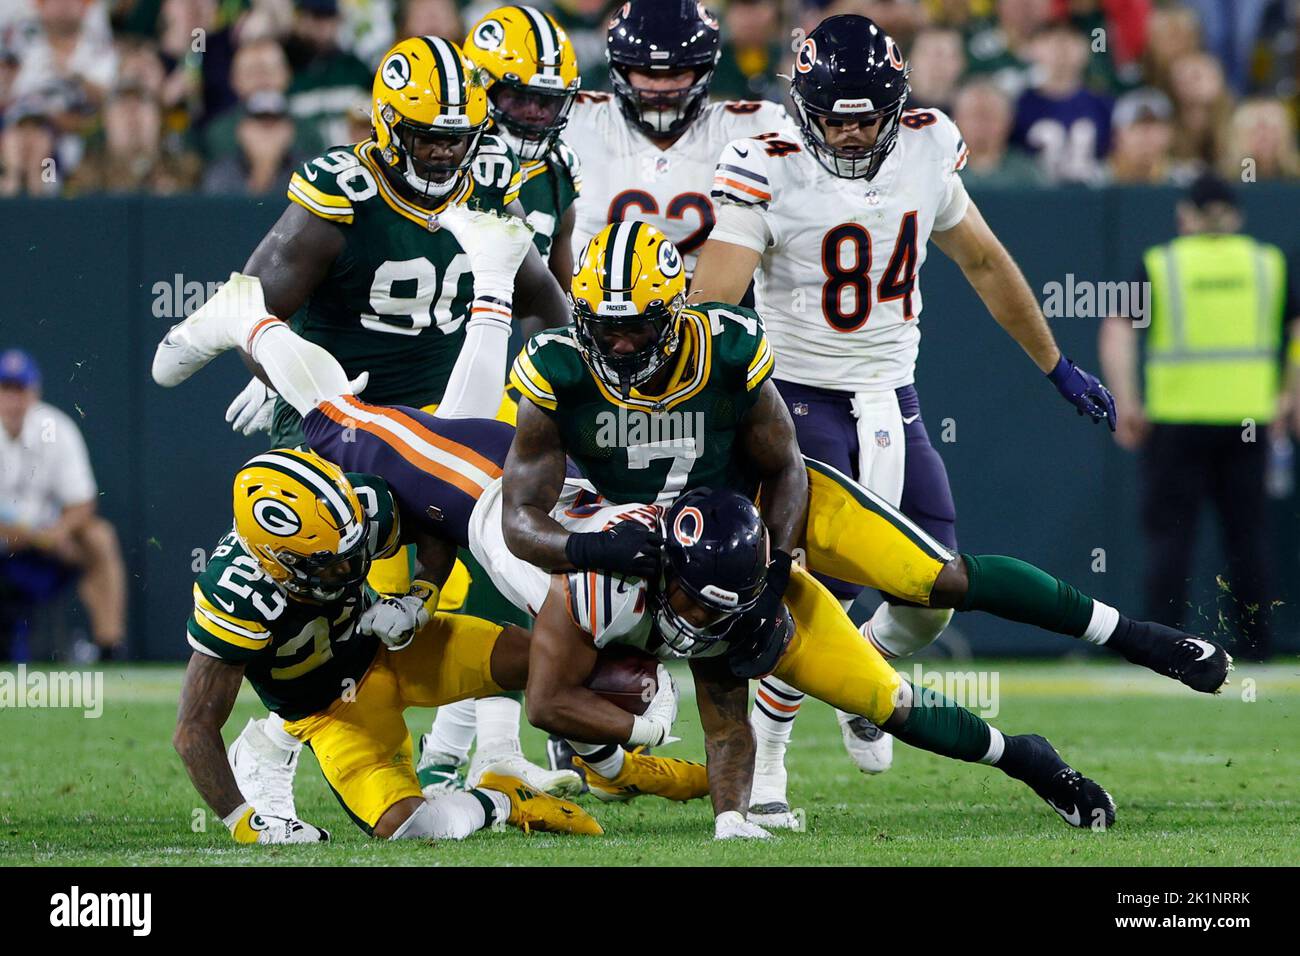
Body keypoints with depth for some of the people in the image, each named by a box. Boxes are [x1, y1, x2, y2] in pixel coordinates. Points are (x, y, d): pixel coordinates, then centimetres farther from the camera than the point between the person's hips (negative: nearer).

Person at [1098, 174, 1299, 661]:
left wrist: (1125, 403, -5)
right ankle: (1256, 645, 8)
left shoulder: (1159, 264, 2)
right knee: (1246, 530, 8)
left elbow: (1116, 333, -7)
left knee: (1168, 529, 2)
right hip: (1248, 417, 2)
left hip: (1177, 416, -2)